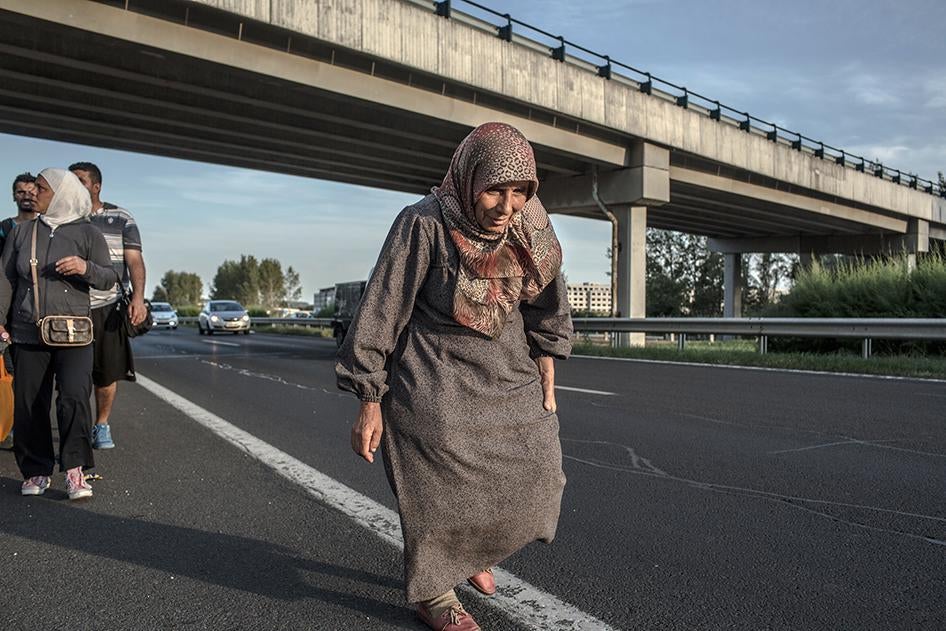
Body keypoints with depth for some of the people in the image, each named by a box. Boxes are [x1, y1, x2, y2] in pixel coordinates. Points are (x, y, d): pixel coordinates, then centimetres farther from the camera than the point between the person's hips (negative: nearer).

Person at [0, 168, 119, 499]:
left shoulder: (87, 233, 4)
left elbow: (109, 277, 2)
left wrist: (86, 268, -19)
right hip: (28, 333, 3)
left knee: (74, 397, -16)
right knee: (28, 404, 3)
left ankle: (75, 470, -7)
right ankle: (35, 471, 17)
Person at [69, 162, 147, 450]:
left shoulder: (121, 219, 8)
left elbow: (134, 260, 0)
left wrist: (138, 297, -15)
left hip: (108, 307, 0)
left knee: (108, 371, 4)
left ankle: (102, 426, 20)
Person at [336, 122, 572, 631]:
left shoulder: (530, 231, -6)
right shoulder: (424, 225, -21)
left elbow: (544, 312, 7)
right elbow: (381, 312, -16)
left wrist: (546, 388, 7)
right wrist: (369, 404, -14)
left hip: (507, 378, 6)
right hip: (435, 379, -5)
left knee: (535, 474, 6)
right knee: (443, 485, -2)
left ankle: (470, 550, 35)